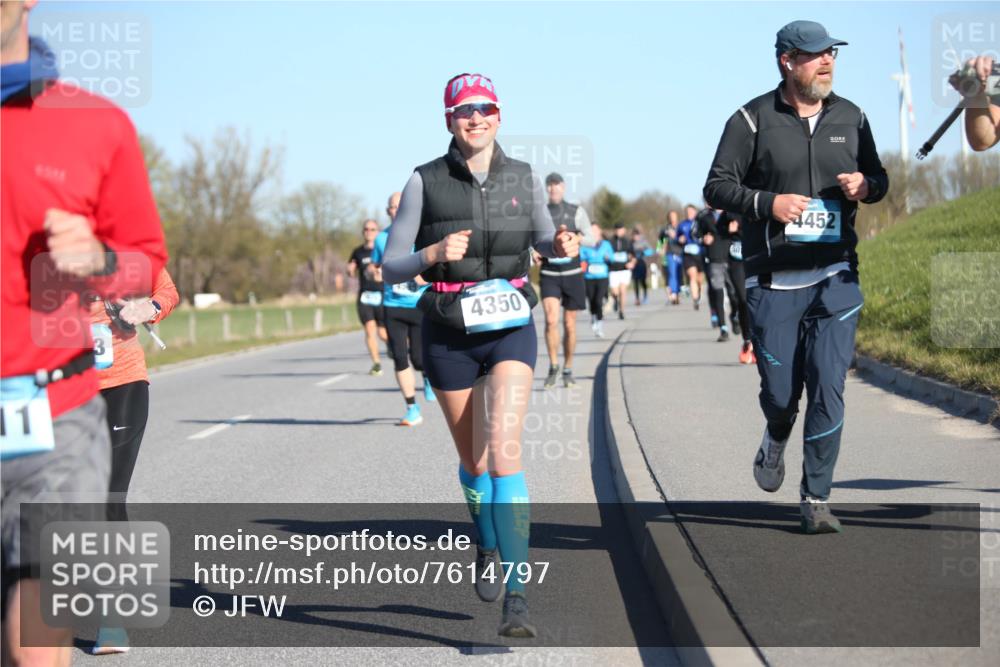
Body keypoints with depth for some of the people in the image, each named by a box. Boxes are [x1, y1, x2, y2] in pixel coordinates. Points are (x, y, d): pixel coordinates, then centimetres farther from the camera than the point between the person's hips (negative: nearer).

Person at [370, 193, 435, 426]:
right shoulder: (382, 238, 8)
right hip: (393, 305, 3)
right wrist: (373, 272, -4)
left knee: (418, 358, -5)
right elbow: (371, 267, 20)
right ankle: (412, 409, 7)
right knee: (399, 358, -3)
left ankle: (429, 375, 33)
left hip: (421, 305, -3)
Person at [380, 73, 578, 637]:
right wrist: (434, 254, -22)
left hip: (512, 327, 0)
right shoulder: (426, 182, -5)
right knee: (474, 460, 14)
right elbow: (391, 267, -3)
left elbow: (541, 238, 19)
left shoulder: (524, 177, 1)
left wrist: (561, 245, -4)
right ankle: (488, 547, 45)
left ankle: (517, 596, -20)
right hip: (450, 332, 0)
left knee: (504, 452, -18)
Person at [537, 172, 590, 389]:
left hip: (572, 274, 0)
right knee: (551, 320, -17)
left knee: (569, 324, 5)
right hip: (548, 275, 0)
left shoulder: (577, 211, 4)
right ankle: (553, 366, -2)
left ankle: (568, 370, 18)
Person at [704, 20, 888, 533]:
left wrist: (867, 185, -4)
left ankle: (815, 499, 2)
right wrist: (767, 202, -18)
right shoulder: (752, 120, -2)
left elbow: (878, 176, 20)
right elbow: (717, 186, -2)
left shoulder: (850, 118, 10)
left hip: (835, 278, 2)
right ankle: (776, 439, 40)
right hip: (773, 283, -2)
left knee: (828, 387, -7)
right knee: (780, 390, 3)